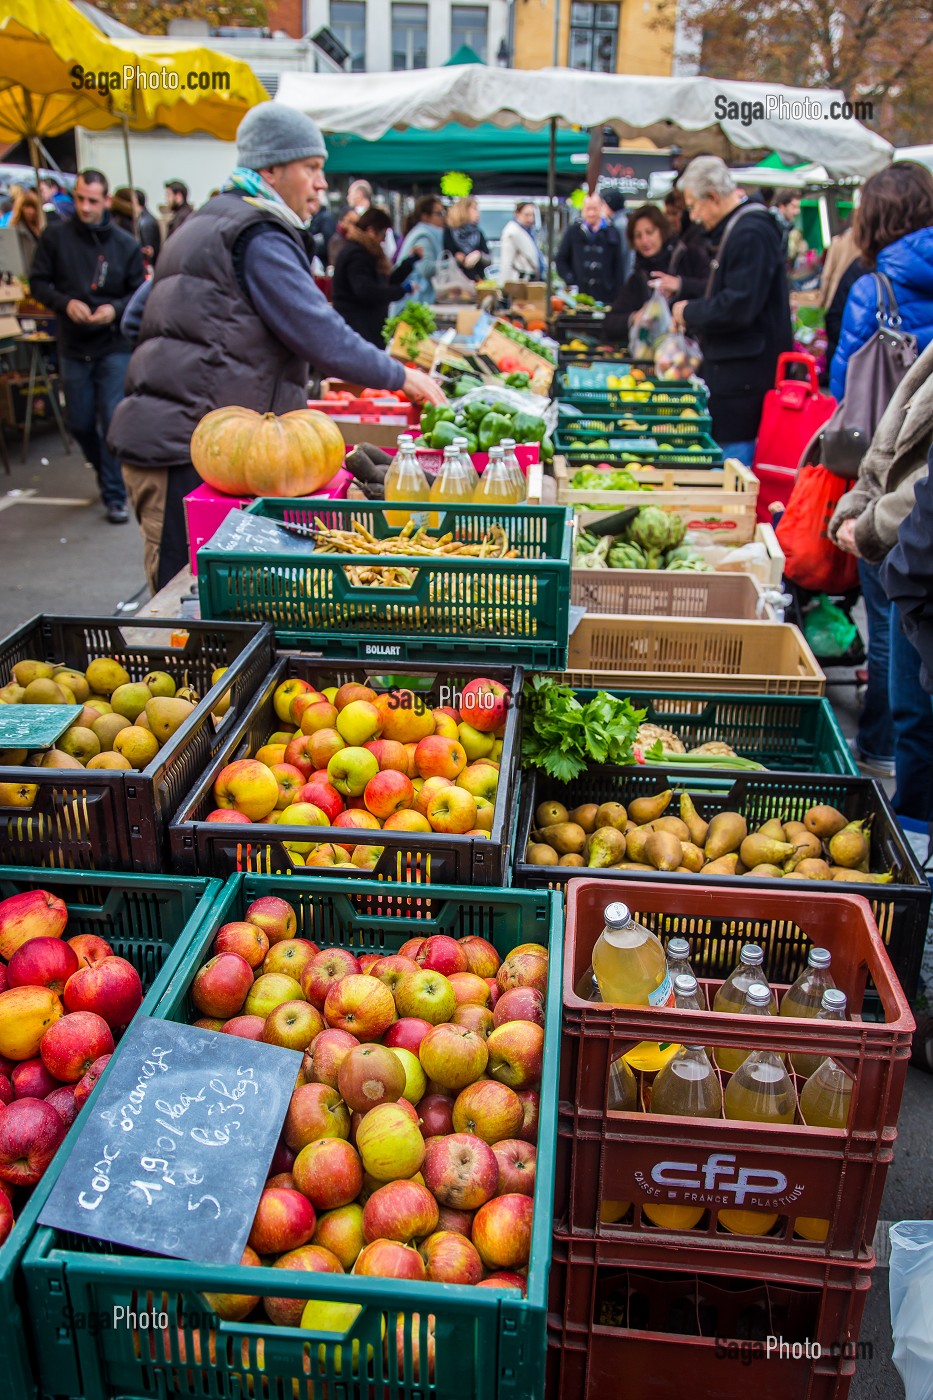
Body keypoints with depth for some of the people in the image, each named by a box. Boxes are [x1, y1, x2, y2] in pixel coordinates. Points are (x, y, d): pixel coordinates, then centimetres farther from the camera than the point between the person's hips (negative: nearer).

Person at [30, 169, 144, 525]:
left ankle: (115, 495, 3)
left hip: (114, 347, -2)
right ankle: (107, 473, 36)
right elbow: (38, 283, 1)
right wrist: (65, 303, -17)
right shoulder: (56, 236, -2)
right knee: (80, 423, 11)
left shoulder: (126, 244, -3)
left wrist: (115, 309, -17)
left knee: (113, 422, -7)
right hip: (73, 347, 2)